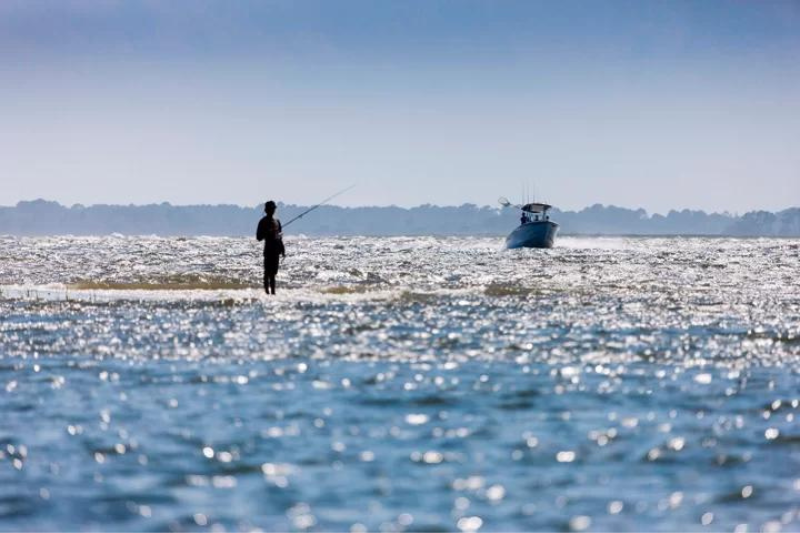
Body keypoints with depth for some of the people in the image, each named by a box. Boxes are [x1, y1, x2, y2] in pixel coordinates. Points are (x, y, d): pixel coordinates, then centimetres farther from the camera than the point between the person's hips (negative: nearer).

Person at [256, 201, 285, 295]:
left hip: (276, 249, 6)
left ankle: (273, 291, 14)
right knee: (268, 272, -6)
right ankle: (267, 291, -4)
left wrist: (282, 250, 15)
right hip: (269, 249, -6)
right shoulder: (263, 222, -4)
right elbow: (259, 237, -8)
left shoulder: (276, 221, 15)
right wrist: (268, 232, -23)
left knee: (273, 272, 10)